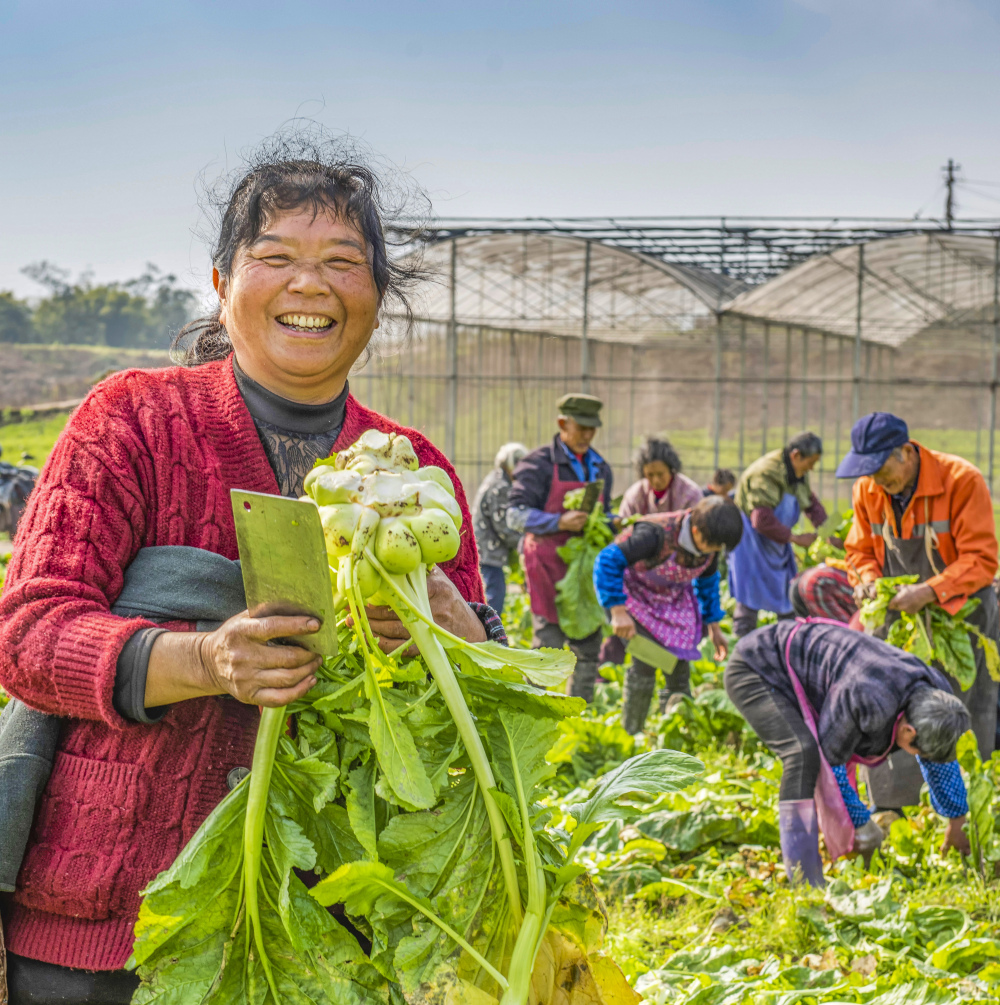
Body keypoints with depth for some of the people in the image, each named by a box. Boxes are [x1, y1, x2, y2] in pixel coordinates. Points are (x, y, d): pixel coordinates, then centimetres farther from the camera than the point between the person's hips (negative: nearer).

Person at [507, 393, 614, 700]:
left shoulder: (600, 468, 14)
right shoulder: (539, 464, -6)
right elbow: (516, 515, -12)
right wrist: (559, 522, -24)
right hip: (549, 562, -6)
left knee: (588, 646, 7)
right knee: (548, 643, -7)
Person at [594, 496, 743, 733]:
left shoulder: (710, 541, -16)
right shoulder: (658, 534, -37)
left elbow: (707, 580, 6)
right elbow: (608, 560, -34)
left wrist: (714, 626, 10)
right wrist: (618, 612, -35)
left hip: (674, 599, 6)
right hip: (635, 595, -6)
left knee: (679, 669, 1)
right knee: (645, 666, -16)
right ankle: (629, 736, 1)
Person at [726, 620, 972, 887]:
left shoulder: (934, 693, -9)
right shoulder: (870, 702, -38)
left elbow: (941, 762, 9)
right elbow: (830, 760, -23)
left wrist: (956, 824, 19)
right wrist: (862, 825, -11)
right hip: (753, 672, -10)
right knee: (804, 754, -28)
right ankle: (802, 879, -25)